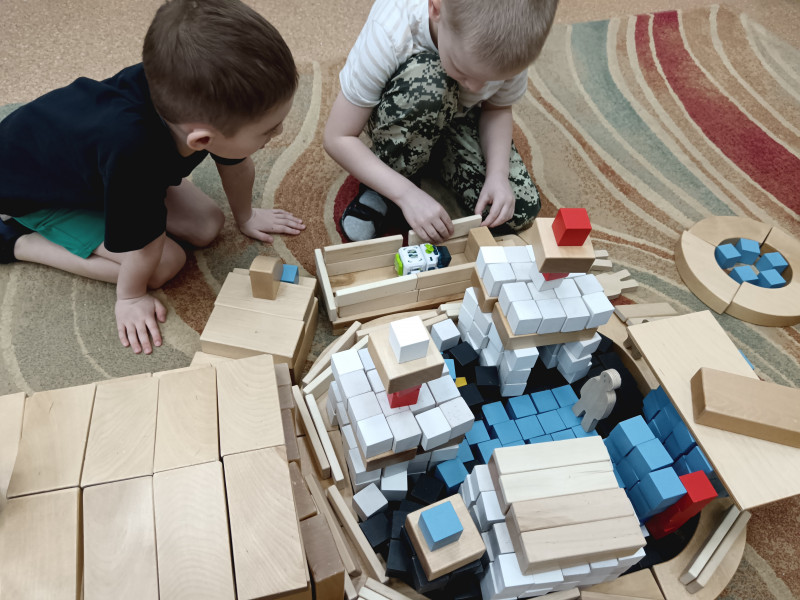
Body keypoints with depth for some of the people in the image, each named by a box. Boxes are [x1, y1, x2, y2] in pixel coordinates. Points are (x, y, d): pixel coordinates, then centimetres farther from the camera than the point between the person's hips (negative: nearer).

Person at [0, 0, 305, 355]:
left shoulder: (210, 103, -29)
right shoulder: (134, 150, -48)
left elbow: (235, 165, -7)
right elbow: (146, 242, -31)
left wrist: (245, 217, 9)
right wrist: (130, 298, -14)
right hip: (30, 183, -6)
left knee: (206, 228, -1)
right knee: (166, 264, -16)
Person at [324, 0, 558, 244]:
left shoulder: (512, 43, -27)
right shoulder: (390, 33, -36)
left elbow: (497, 107, -8)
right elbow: (337, 138, -29)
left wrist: (498, 174, -25)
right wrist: (406, 193, -38)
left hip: (456, 115, 3)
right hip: (394, 120, -3)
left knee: (522, 211, -16)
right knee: (427, 81, -39)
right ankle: (381, 191, -14)